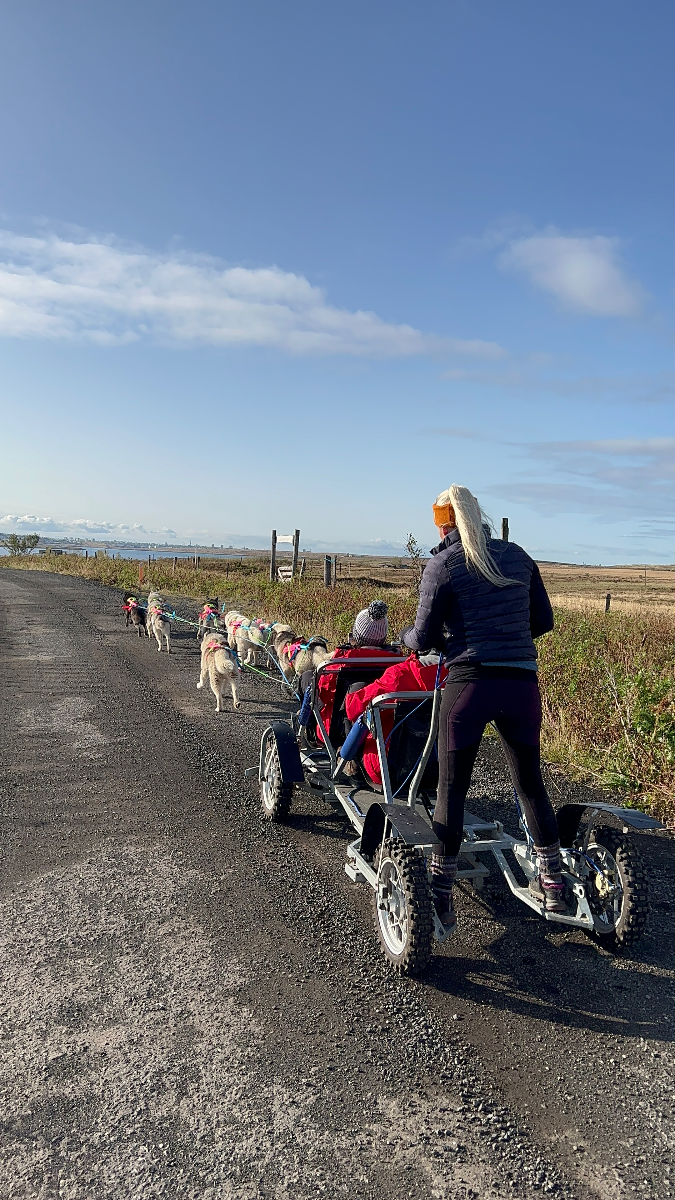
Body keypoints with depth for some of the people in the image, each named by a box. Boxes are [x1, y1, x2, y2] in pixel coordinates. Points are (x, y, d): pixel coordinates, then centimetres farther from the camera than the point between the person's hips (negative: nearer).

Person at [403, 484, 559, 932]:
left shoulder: (443, 565, -3)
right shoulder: (518, 555, 9)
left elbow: (423, 639, -2)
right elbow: (543, 620, 14)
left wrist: (407, 637, 20)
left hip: (469, 682, -4)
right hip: (521, 683, 4)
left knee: (452, 787, 6)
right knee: (530, 782, 18)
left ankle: (442, 895, 11)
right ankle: (553, 885, 29)